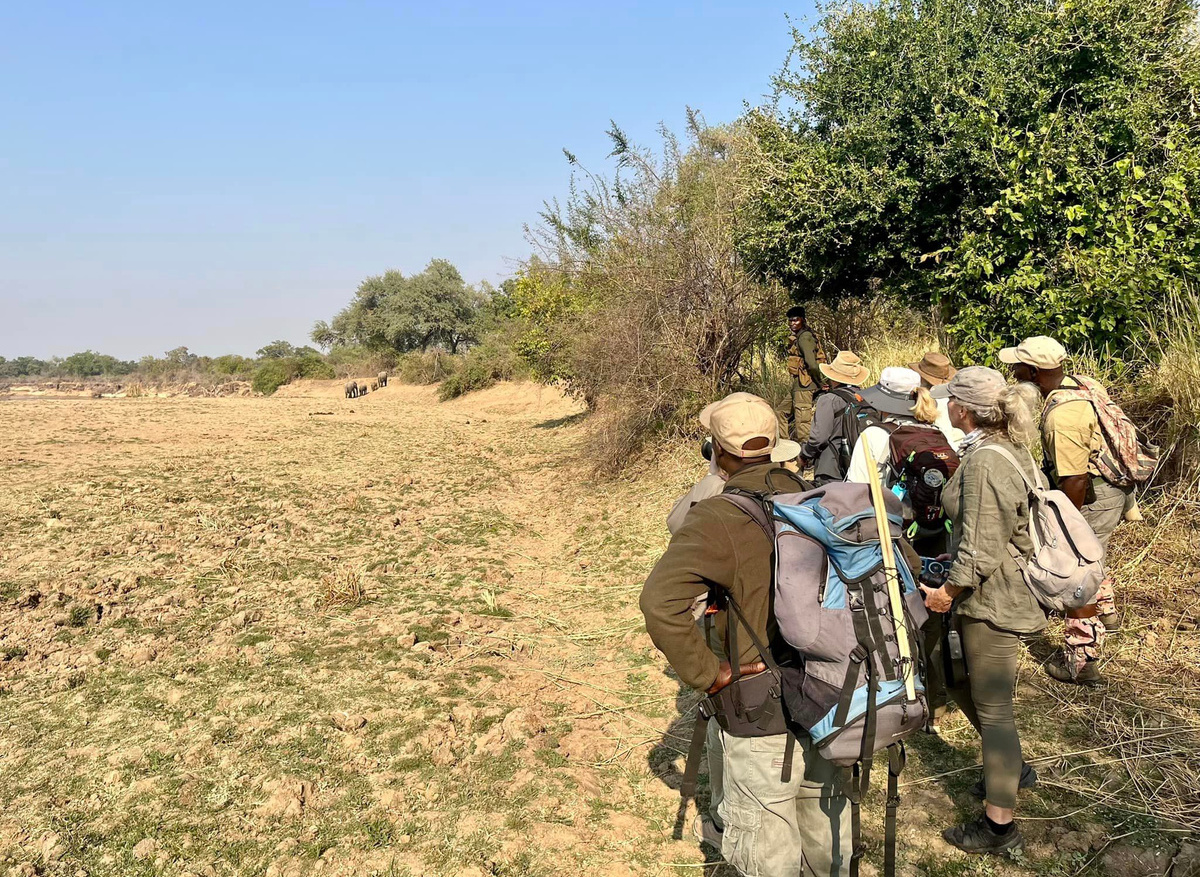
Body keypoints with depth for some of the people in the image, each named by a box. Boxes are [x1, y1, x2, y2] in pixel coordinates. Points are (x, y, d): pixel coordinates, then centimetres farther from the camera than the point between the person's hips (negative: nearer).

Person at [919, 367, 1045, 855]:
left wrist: (948, 591, -12)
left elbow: (981, 550, -25)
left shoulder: (982, 460, -24)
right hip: (1006, 590, 10)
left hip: (990, 600, -10)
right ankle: (1009, 766, 42)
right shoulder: (1011, 448, 6)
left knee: (992, 706, 3)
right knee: (960, 679, 25)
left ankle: (1000, 827, 17)